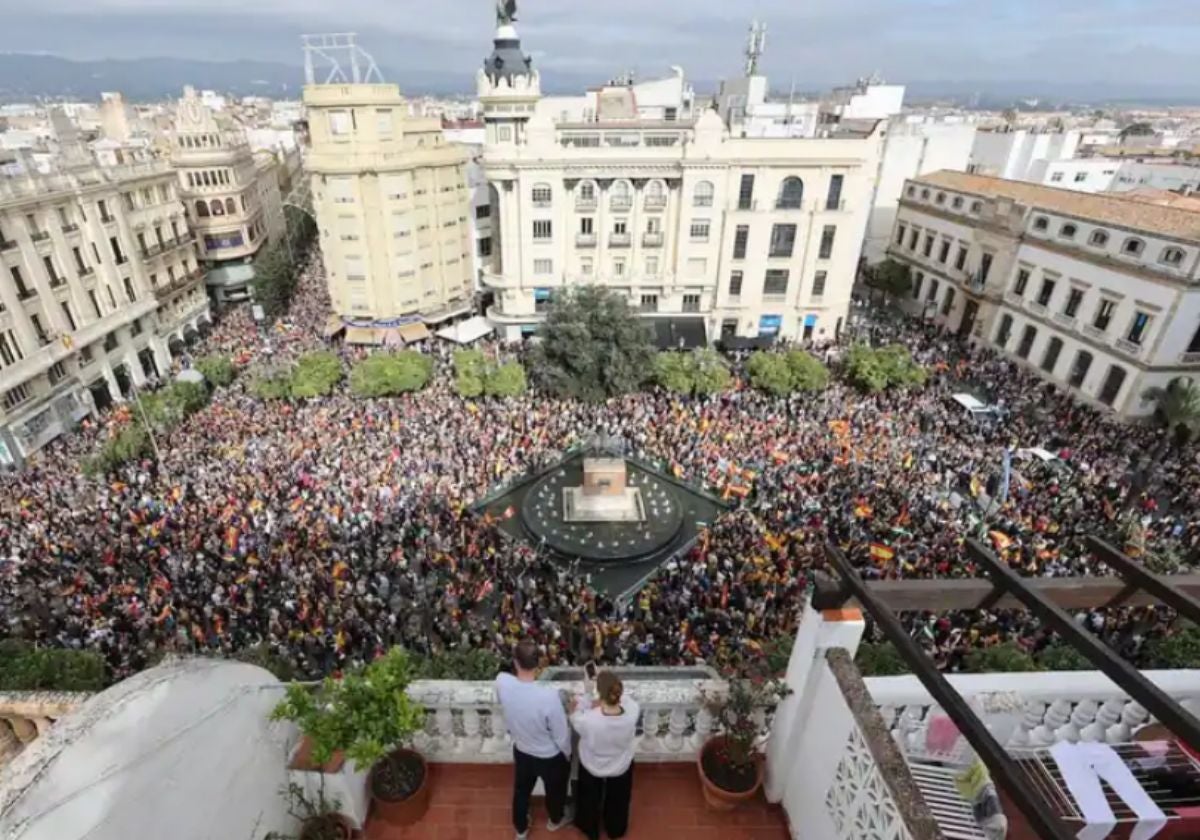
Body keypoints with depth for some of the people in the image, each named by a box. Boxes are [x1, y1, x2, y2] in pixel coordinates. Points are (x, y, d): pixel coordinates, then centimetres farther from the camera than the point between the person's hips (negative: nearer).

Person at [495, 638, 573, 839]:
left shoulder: (502, 682, -29)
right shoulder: (549, 696, -40)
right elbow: (561, 734, -22)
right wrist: (567, 754, -3)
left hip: (521, 751, 3)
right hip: (550, 756, -3)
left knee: (521, 790, 32)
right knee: (555, 790, 30)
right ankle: (556, 820, 58)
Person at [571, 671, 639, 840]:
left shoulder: (588, 719, -42)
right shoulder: (632, 713, -37)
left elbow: (575, 718, -16)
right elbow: (625, 698, -11)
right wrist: (613, 687, -5)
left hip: (592, 768, -1)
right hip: (621, 767, 2)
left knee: (590, 801, 33)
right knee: (617, 801, 34)